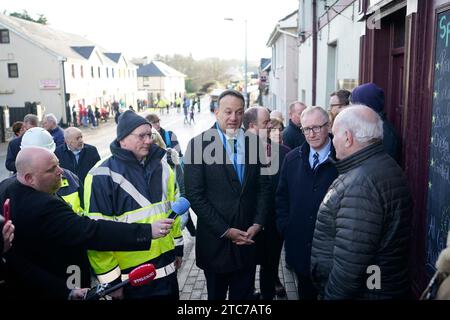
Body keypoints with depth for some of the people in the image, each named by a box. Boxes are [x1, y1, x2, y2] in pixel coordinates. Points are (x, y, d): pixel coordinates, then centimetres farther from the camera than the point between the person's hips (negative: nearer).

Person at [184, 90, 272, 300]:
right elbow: (194, 195, -12)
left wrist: (257, 223, -5)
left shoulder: (254, 143, 2)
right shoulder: (199, 144, -9)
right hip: (215, 240, -2)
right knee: (216, 294, 17)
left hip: (248, 238, 3)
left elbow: (264, 186, 6)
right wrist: (225, 231, -14)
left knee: (243, 295, 16)